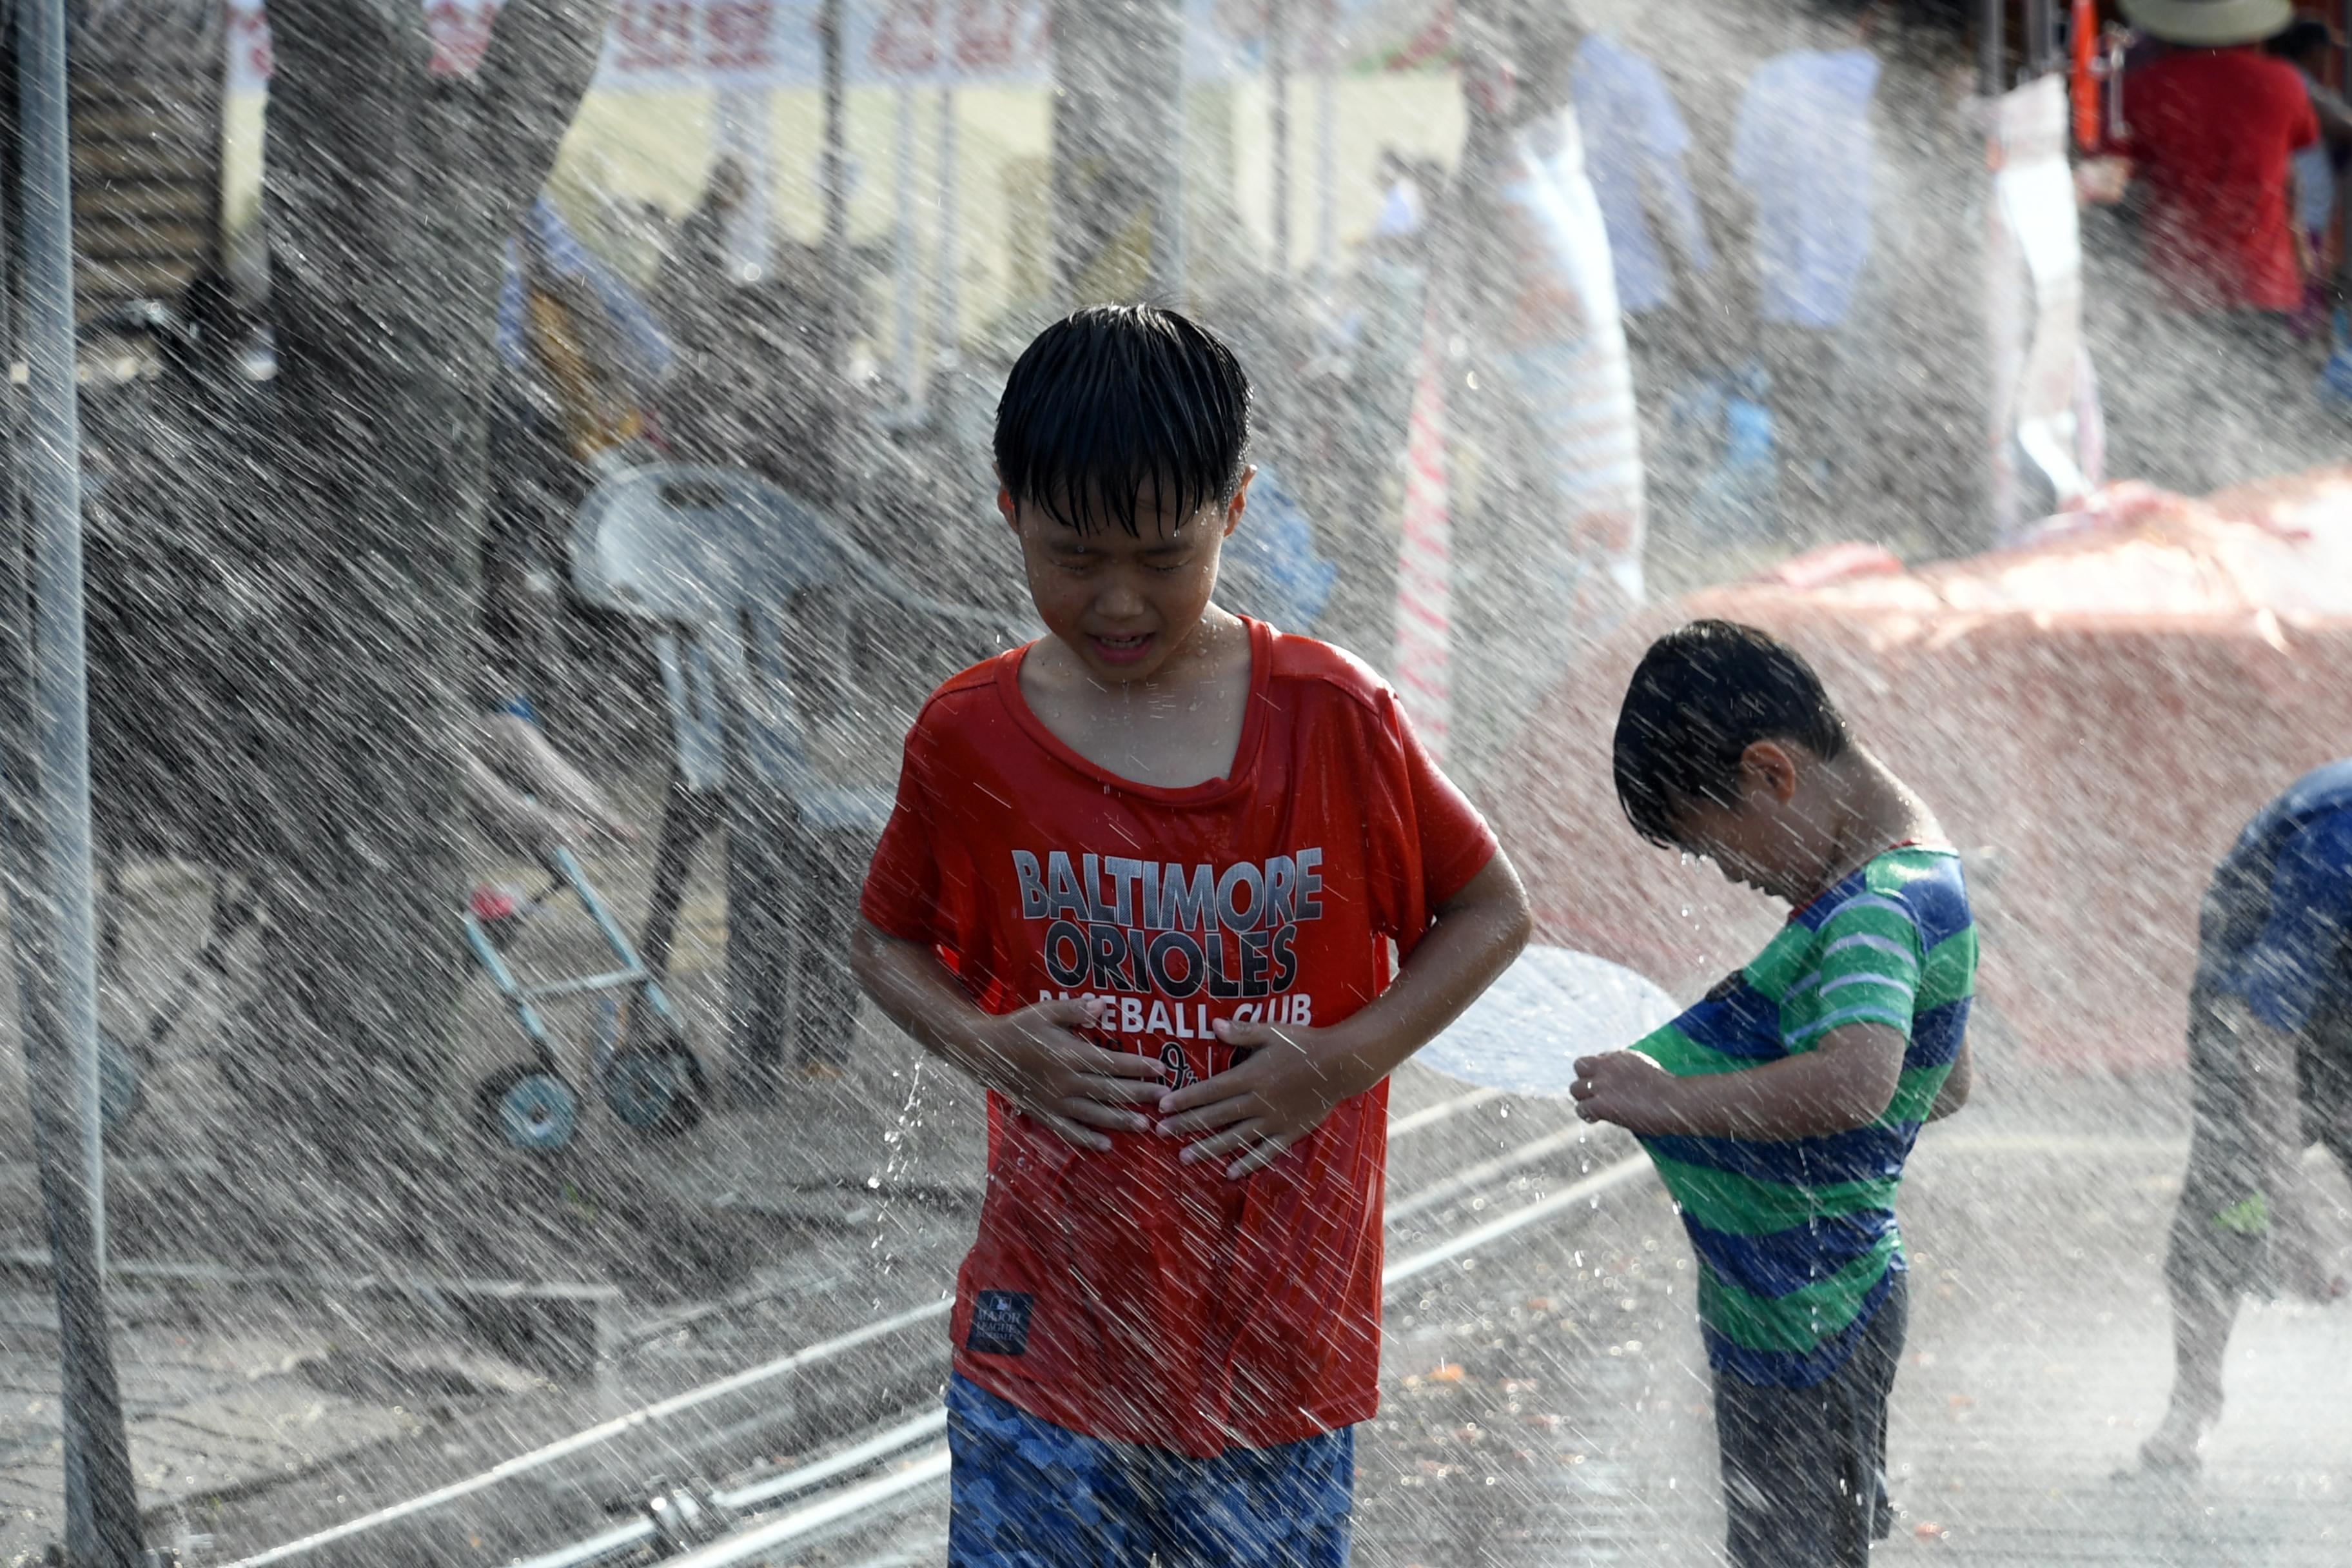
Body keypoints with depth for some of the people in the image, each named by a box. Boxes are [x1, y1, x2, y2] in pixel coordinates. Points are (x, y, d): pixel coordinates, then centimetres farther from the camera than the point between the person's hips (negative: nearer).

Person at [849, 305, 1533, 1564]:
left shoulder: (1334, 722, -5)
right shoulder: (972, 739, -2)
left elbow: (1492, 912, 6)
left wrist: (1343, 1060, -9)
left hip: (1278, 1339, 0)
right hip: (1053, 1321, 0)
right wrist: (986, 1045, -7)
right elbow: (888, 939, 14)